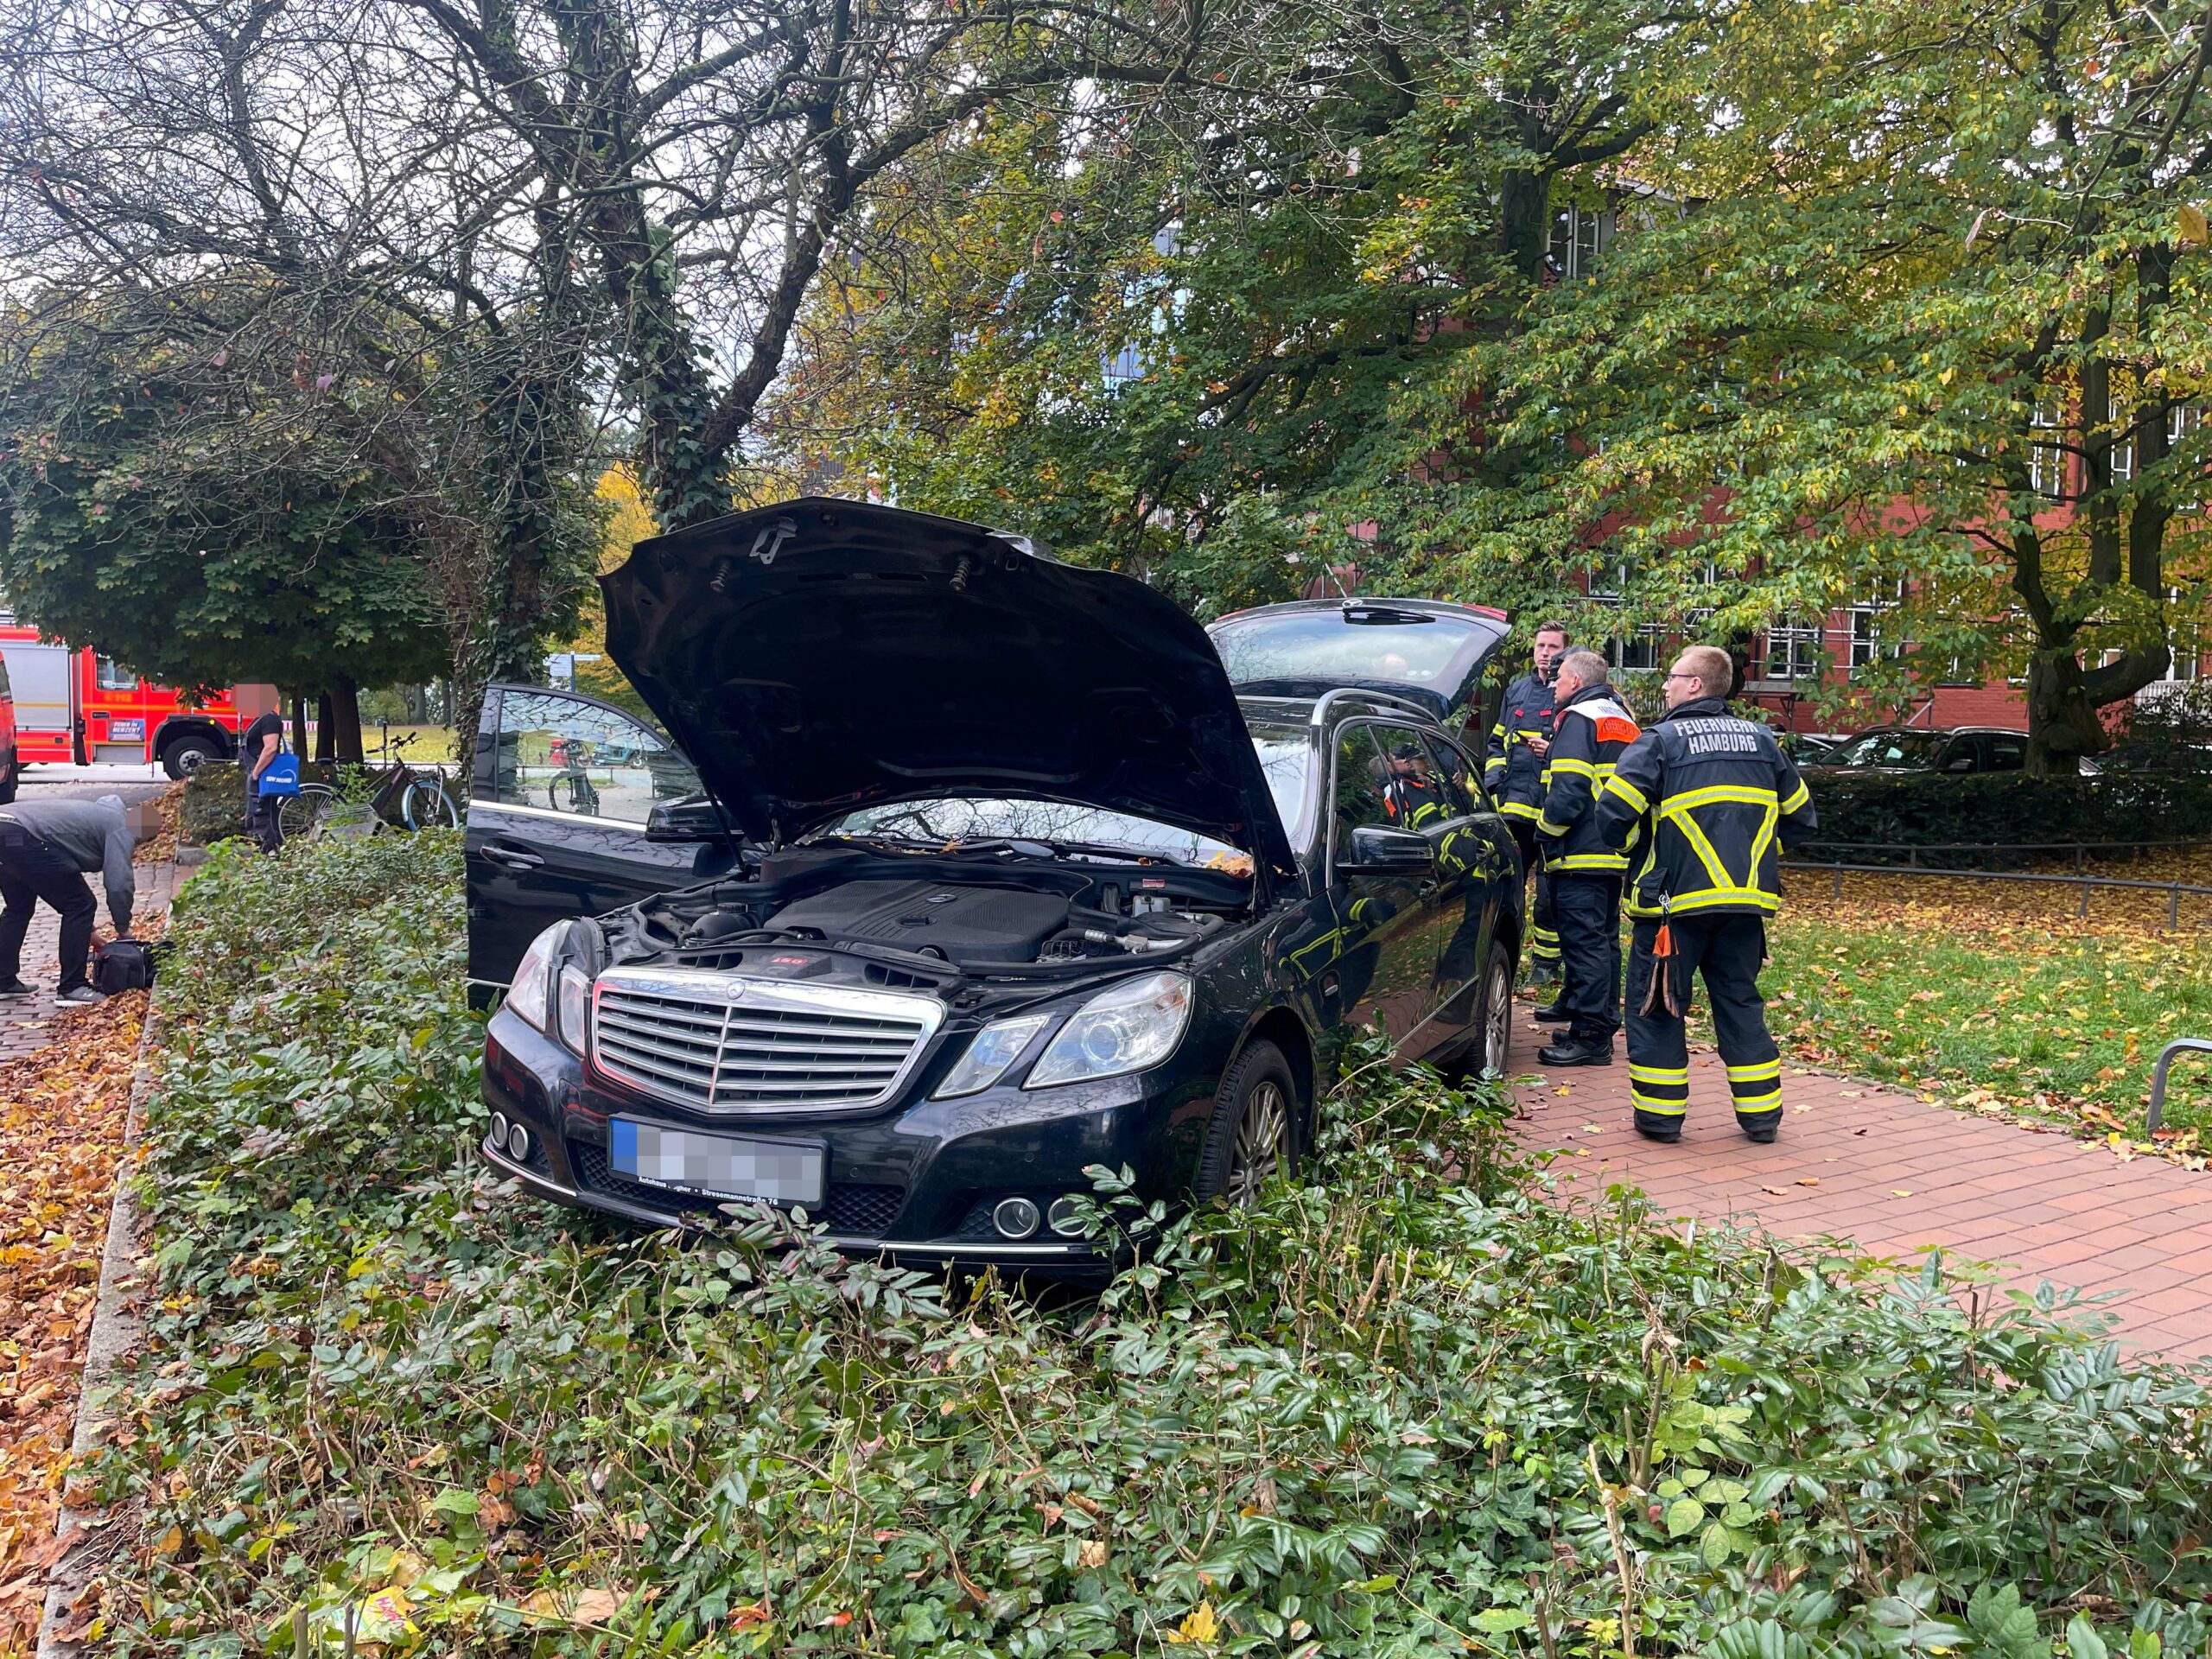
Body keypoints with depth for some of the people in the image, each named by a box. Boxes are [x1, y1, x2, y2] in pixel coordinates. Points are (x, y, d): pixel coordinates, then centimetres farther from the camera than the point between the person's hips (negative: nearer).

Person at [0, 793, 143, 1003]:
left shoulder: (97, 815, 32)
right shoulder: (120, 828, 5)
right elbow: (119, 885, -6)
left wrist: (87, 932, 39)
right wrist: (123, 929, 10)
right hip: (23, 838, -10)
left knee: (18, 908, 29)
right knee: (80, 905, 1)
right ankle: (72, 988, 4)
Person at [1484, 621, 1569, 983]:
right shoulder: (1516, 691, 17)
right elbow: (1497, 742, 24)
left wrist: (1555, 750, -16)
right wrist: (1494, 781, 12)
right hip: (1513, 808, 5)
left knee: (1550, 892, 2)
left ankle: (1545, 962, 13)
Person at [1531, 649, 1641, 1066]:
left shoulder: (1579, 719, -10)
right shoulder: (1625, 722, 20)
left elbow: (1568, 790, -20)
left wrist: (1545, 832, -9)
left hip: (1582, 853, -10)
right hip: (1617, 852, 10)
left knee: (1583, 939, -9)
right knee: (1603, 938, 17)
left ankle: (1591, 1036, -10)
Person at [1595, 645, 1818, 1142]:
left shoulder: (1660, 741, -6)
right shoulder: (1761, 740, 11)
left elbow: (1613, 816, -14)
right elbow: (1800, 817, 18)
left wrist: (1643, 849, 5)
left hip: (1676, 897, -5)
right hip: (1746, 899, 5)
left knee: (1655, 1004, 6)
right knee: (1740, 1001, 15)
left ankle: (1660, 1114, 7)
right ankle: (1761, 1114, 18)